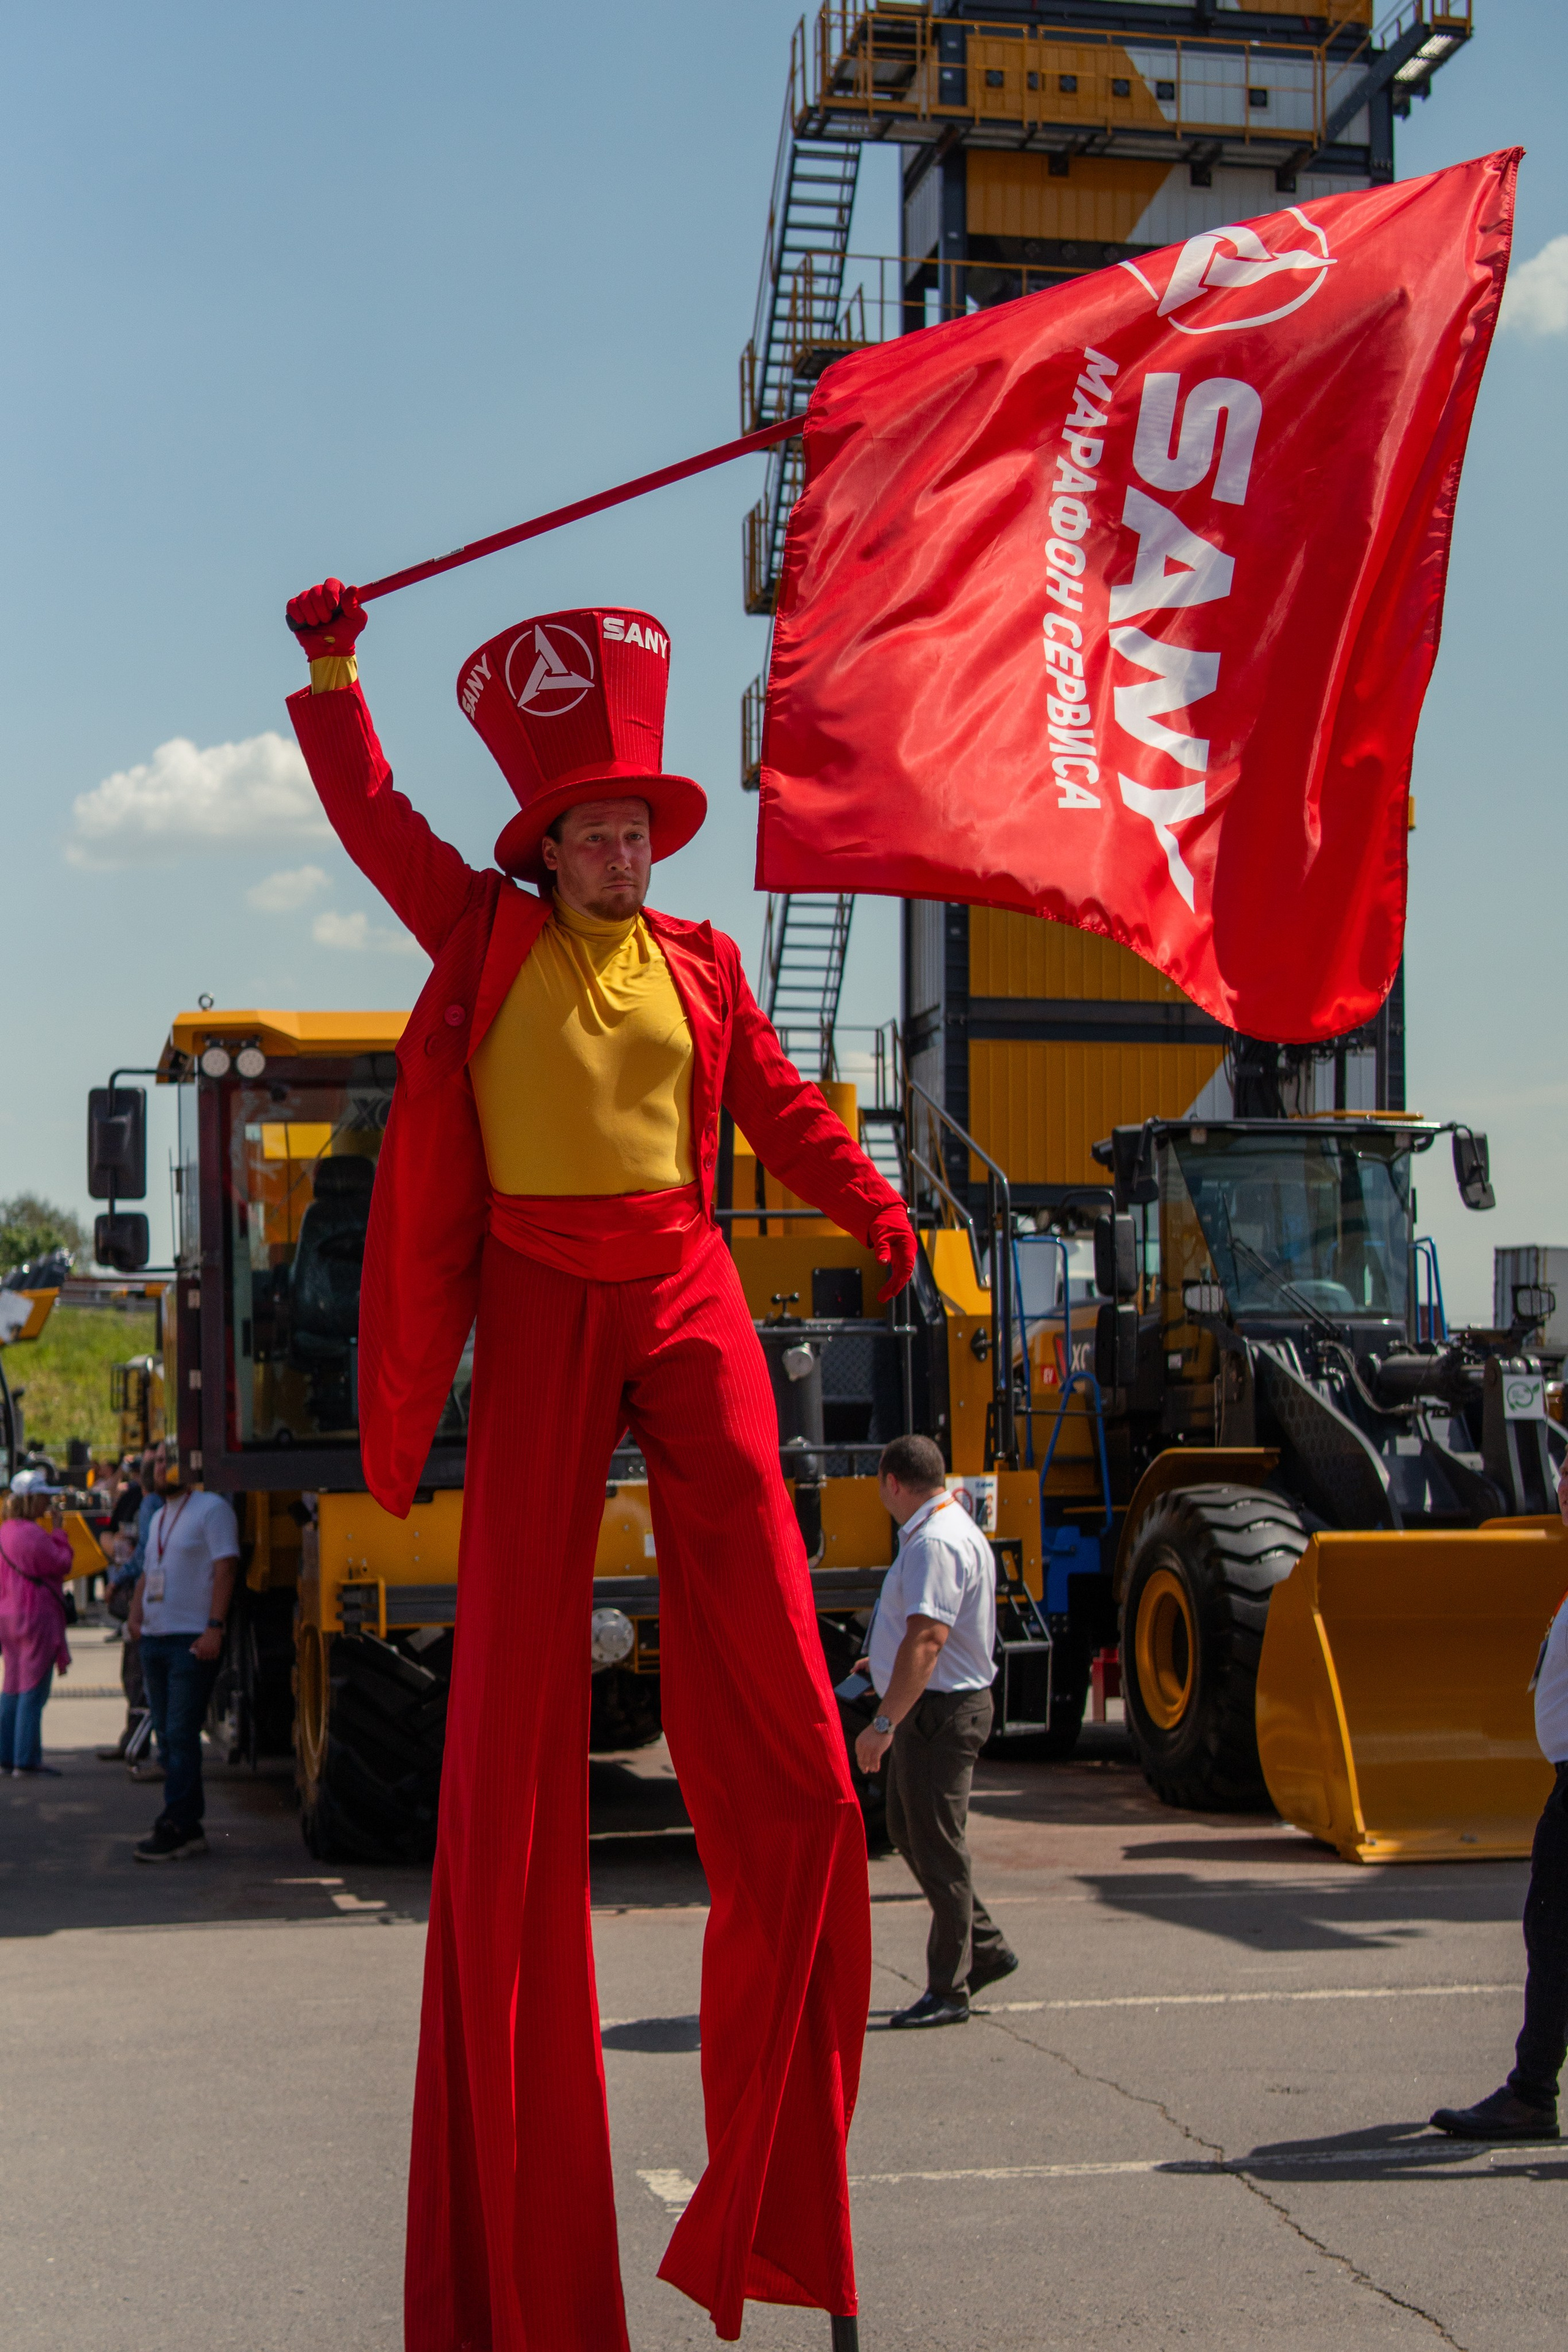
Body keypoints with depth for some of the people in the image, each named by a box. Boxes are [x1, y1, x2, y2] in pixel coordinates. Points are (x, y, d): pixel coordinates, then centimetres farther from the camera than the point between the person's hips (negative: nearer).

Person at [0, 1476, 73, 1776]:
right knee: (33, 1691, -5)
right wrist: (58, 1530, -6)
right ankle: (26, 1760, -4)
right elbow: (62, 1565, -12)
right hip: (37, 1618, -9)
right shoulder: (33, 1534, -18)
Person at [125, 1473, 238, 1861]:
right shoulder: (159, 1517, 19)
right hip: (155, 1638, 8)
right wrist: (135, 1614, 7)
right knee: (167, 1736, 9)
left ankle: (177, 1828, -9)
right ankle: (186, 1824, 15)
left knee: (181, 1735, -10)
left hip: (193, 1641, -8)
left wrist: (215, 1627, -21)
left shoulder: (212, 1509, -6)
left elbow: (225, 1569, -13)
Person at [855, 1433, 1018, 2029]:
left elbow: (928, 1640, -29)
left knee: (937, 1848, -3)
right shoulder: (947, 1530, 14)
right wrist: (885, 1667, 41)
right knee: (910, 1832, 18)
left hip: (938, 1711, -11)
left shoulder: (936, 1544, -21)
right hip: (933, 1707, 11)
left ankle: (948, 1992, 5)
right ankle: (986, 1949, 25)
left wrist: (885, 1723, -30)